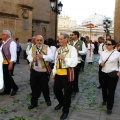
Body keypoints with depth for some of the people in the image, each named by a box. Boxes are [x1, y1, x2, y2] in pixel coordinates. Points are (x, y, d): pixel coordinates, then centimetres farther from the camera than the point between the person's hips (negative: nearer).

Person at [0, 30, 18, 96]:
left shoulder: (11, 43, -14)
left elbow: (13, 54, -21)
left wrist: (11, 63, -26)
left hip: (9, 61, -8)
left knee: (7, 76, -5)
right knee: (5, 76, 12)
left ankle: (15, 88, 16)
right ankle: (7, 90, 24)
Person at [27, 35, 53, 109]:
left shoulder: (47, 48, -3)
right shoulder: (32, 48, 7)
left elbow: (51, 57, -13)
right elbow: (29, 56, 0)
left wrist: (43, 56, -26)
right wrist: (32, 59, -22)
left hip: (43, 71, -3)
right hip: (34, 71, 3)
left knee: (44, 87, 8)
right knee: (34, 87, 7)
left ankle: (48, 100, 33)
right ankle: (34, 102, 20)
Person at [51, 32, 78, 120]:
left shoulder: (72, 49, -11)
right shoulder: (58, 49, 11)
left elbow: (74, 62, -21)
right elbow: (56, 62, 14)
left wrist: (64, 58, -23)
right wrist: (54, 73, 13)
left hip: (67, 73, -7)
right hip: (58, 73, 7)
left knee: (67, 92, 7)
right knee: (56, 89, 18)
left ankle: (65, 111, 25)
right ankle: (61, 103, 48)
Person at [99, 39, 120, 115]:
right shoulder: (103, 53, 5)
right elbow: (100, 60, 16)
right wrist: (100, 63, -6)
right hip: (104, 73, 5)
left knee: (111, 91, -2)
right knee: (104, 88, 17)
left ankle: (109, 107, 11)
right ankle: (105, 100, 47)